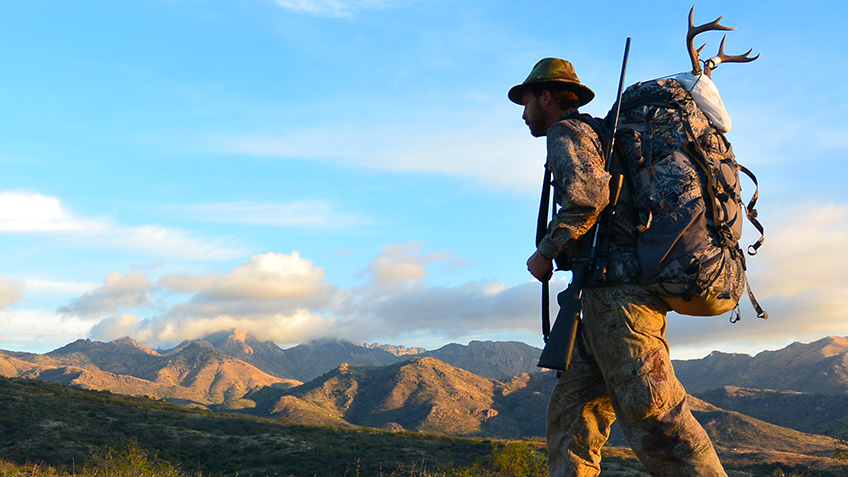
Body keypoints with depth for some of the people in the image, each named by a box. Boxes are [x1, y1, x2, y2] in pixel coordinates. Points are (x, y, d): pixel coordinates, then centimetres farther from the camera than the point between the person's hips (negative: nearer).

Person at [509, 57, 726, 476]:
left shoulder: (566, 131, -1)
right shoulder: (599, 135, 29)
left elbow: (587, 194, -21)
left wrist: (545, 251, -9)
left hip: (617, 290, -10)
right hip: (612, 296, 10)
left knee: (654, 416, -16)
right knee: (572, 410, 9)